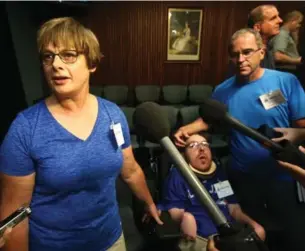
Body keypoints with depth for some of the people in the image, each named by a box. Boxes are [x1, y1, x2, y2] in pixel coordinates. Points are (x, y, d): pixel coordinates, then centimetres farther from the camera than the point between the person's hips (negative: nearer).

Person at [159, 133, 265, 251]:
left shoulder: (221, 172, 20)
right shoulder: (178, 175, 4)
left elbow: (234, 208, 21)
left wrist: (253, 224, 3)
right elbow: (174, 212, -4)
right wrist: (183, 217, -26)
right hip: (198, 239, -5)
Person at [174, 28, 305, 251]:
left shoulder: (286, 81, -11)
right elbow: (208, 120, 6)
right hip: (243, 177, 2)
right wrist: (187, 129, -12)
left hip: (282, 176, -1)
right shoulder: (223, 90, -5)